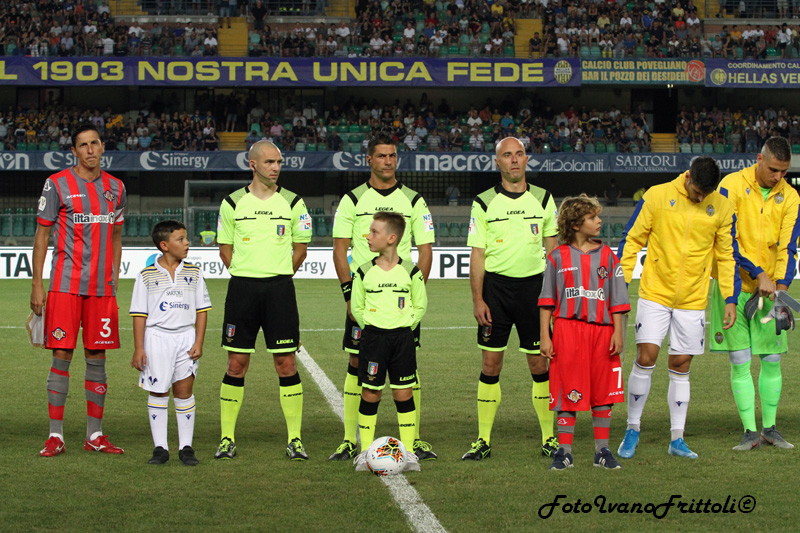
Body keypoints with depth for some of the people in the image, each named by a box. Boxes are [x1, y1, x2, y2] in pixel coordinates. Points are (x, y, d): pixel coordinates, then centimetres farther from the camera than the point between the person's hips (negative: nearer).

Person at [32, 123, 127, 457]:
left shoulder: (115, 187, 12)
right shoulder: (57, 185, -1)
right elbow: (42, 234, 0)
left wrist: (115, 280, 12)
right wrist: (37, 284, -5)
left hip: (102, 288, 4)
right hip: (65, 285, -4)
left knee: (97, 357, 5)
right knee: (62, 355, -5)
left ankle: (94, 435, 11)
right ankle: (55, 435, 0)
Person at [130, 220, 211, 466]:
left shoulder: (193, 273, 7)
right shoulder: (147, 276, 1)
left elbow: (202, 310, 8)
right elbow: (139, 314, 1)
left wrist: (198, 342, 0)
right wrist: (138, 349, -3)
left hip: (186, 337, 1)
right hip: (156, 337, -1)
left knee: (184, 390, 1)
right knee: (158, 393, 3)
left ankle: (186, 447, 7)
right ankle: (160, 448, 9)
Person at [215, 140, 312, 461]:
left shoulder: (293, 203, 5)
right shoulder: (233, 203, 5)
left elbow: (300, 249, 13)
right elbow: (226, 249, 12)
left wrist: (277, 275, 8)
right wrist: (249, 275, 6)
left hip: (279, 288, 0)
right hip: (242, 287, 0)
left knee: (286, 363, -2)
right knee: (236, 364, 2)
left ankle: (295, 439, 4)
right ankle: (227, 439, 8)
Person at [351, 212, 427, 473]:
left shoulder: (410, 271, -1)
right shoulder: (364, 272, 1)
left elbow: (420, 305, 7)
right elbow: (356, 307, 9)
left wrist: (406, 325, -2)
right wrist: (370, 326, -1)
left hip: (402, 336, 0)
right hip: (373, 336, 0)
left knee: (404, 394, 2)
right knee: (370, 394, 2)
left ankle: (408, 451, 10)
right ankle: (365, 450, 11)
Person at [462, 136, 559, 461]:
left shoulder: (543, 199, 7)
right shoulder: (484, 203, 2)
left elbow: (552, 248, 12)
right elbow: (477, 255, 1)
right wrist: (477, 299, -5)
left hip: (534, 285, 1)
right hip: (496, 285, -1)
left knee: (539, 363, 2)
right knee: (491, 363, -2)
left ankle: (549, 437, 11)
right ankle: (484, 440, 4)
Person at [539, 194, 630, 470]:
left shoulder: (607, 256, 7)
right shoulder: (558, 257, 3)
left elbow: (617, 301, 8)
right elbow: (547, 300, 5)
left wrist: (618, 333, -1)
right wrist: (545, 337, 0)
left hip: (601, 330, 2)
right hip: (567, 328, -2)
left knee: (603, 393, 6)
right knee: (567, 392, 0)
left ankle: (602, 450, 15)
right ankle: (564, 451, 7)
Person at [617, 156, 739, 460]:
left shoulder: (722, 208, 1)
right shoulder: (657, 196, -5)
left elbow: (726, 256, 11)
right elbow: (632, 240, 2)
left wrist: (730, 299, 8)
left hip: (693, 300, 2)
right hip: (654, 294, -2)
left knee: (681, 366, 5)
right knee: (646, 357, -10)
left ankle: (677, 439, 13)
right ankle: (632, 429, 5)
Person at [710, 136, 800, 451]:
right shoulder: (732, 185, -7)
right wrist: (758, 275, -17)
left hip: (769, 290, 3)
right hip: (733, 286, -3)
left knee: (772, 360, 4)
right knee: (740, 361, -4)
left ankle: (769, 427, 17)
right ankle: (750, 431, 2)